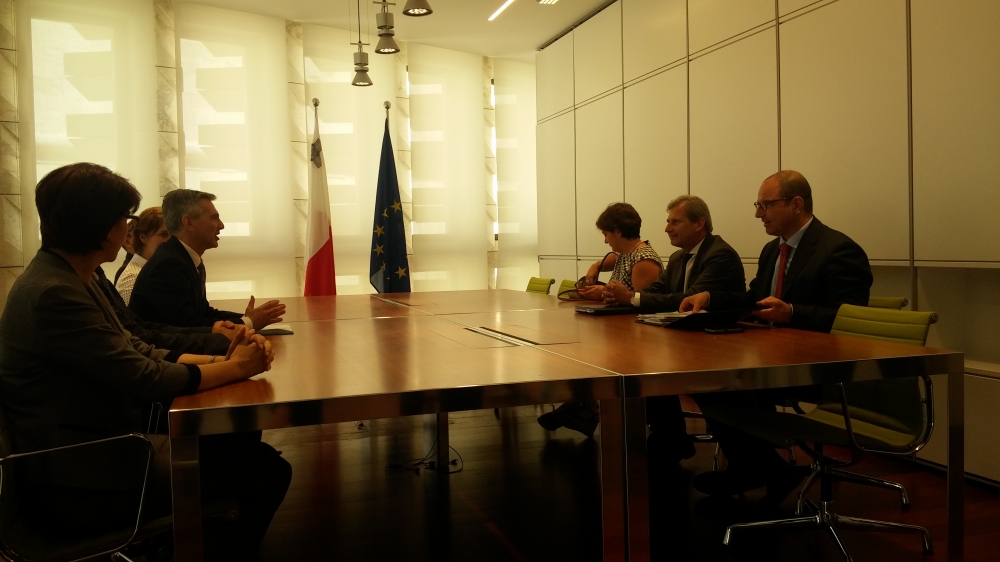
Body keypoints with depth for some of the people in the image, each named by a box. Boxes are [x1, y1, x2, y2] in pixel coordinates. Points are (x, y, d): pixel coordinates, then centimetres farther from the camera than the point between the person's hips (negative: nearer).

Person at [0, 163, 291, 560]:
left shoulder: (66, 277, 8)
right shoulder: (53, 293, -23)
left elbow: (134, 350, 7)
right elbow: (145, 379, -22)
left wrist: (221, 360, -6)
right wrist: (236, 368, -9)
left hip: (98, 448, 10)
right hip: (84, 483, -10)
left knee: (241, 445, 16)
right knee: (267, 470, -11)